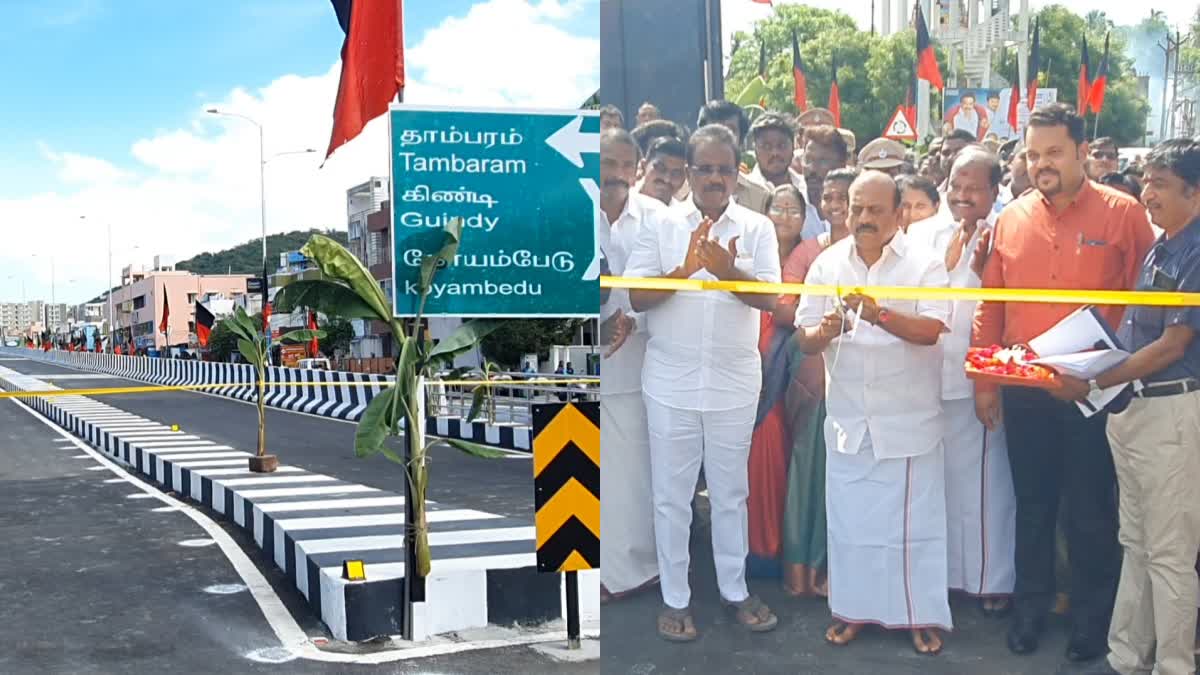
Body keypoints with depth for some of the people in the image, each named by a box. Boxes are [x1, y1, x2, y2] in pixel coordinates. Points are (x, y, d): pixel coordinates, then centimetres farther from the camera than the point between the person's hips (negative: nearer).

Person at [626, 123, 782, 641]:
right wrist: (684, 270, -23)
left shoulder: (757, 227, 0)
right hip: (671, 384, -1)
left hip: (734, 384, 1)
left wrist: (728, 270, -28)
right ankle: (675, 598, 21)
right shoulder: (661, 226, -2)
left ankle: (734, 589, 29)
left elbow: (770, 298, -9)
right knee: (672, 496, 8)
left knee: (730, 493, 14)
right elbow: (636, 298, -8)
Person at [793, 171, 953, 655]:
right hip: (848, 416, 3)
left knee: (914, 519, 4)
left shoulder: (924, 264, -7)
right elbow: (804, 340, 2)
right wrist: (824, 331, -21)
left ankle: (922, 616, 16)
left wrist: (879, 314, -36)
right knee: (849, 518, 11)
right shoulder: (827, 264, 2)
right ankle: (853, 608, 25)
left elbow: (931, 330, -20)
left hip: (908, 419, -3)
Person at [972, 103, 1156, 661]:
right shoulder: (1011, 217, 5)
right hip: (1023, 390, 3)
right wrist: (984, 380, 7)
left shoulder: (1123, 213, -5)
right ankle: (1030, 607, 30)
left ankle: (1092, 618, 23)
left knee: (1091, 510, 7)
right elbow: (991, 305, 8)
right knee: (1032, 505, 15)